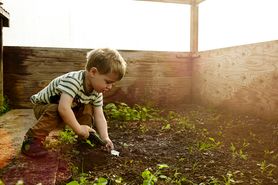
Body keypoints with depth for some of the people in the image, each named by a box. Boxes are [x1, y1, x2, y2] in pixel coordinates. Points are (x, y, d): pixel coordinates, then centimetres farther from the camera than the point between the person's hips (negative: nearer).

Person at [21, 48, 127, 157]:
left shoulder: (97, 92, -12)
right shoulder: (73, 80, -38)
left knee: (88, 109, -11)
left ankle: (85, 138, 2)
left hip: (67, 112, 6)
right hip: (43, 106, -6)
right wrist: (78, 129, -39)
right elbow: (63, 108, -48)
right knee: (55, 111, -36)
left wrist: (105, 138, -23)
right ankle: (32, 139, -24)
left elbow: (99, 116, -12)